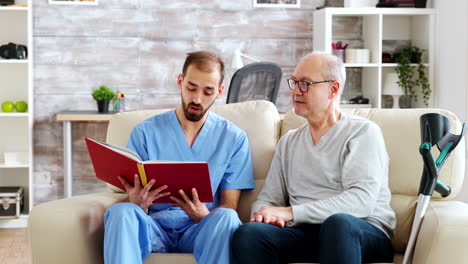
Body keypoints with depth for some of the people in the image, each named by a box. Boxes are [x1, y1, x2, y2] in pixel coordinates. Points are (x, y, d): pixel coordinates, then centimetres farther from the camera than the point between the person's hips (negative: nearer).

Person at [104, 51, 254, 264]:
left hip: (201, 230, 0)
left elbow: (228, 207, 5)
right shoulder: (145, 132, 7)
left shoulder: (234, 139, 7)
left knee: (226, 218, -35)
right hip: (154, 226, 0)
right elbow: (134, 198, 5)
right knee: (121, 212, -33)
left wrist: (203, 216, -20)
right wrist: (138, 204, -22)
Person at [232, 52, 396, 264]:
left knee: (338, 222, -40)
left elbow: (361, 200, -13)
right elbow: (268, 198, 18)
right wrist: (265, 214, -9)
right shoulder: (289, 142, 22)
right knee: (247, 233, -28)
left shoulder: (363, 132, 3)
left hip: (366, 233, -4)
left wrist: (290, 212, -16)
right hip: (304, 233, 4)